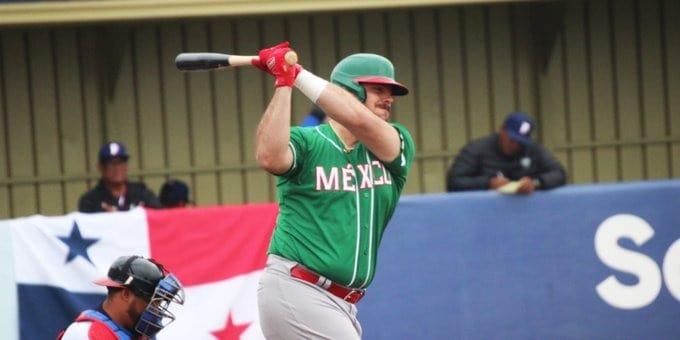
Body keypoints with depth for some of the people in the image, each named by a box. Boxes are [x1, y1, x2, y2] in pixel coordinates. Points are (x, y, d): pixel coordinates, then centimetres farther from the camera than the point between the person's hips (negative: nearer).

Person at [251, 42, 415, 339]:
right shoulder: (305, 142, -1)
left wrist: (298, 74, -15)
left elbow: (360, 120, -13)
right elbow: (269, 157, -25)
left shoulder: (398, 144, 9)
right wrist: (284, 82, -21)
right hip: (296, 291, -6)